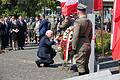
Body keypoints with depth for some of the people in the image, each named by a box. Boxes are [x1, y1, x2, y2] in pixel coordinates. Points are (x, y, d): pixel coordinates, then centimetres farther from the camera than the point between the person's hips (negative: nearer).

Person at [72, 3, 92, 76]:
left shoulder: (78, 21, -13)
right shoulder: (89, 22, 11)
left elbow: (76, 36, -15)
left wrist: (74, 47, -11)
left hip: (81, 46, -8)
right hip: (88, 45, 8)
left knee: (80, 65, -3)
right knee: (85, 65, 16)